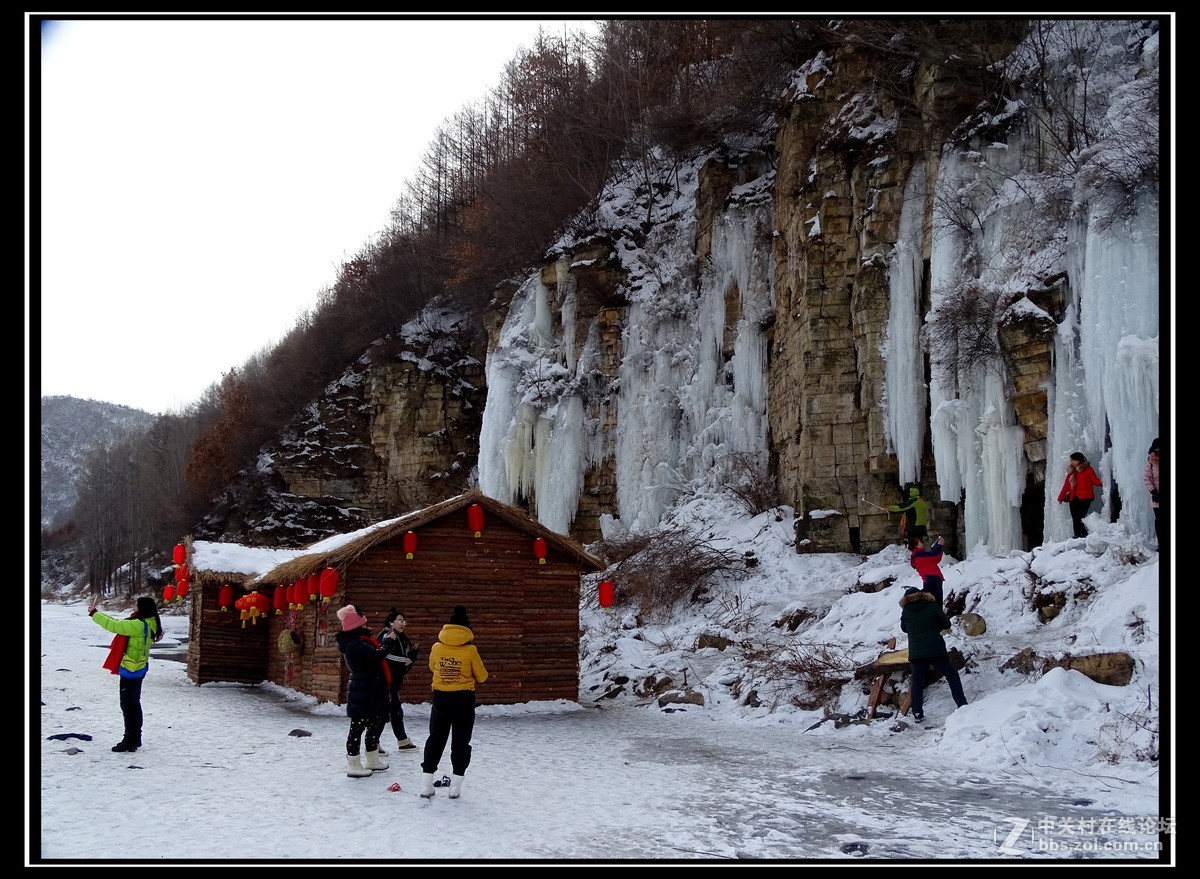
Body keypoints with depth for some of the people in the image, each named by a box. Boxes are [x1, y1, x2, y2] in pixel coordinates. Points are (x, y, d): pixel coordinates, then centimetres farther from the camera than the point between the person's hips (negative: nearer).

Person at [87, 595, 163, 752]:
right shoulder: (147, 624, 5)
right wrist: (97, 613, 9)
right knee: (134, 704, 17)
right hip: (138, 668, 10)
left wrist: (93, 613, -12)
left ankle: (129, 741, 5)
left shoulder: (139, 625, -25)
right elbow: (118, 623, 13)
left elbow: (113, 626, -22)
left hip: (131, 670, -10)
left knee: (127, 705, -1)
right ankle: (135, 738, 25)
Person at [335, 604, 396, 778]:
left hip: (369, 693, 11)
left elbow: (373, 654, 15)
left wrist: (385, 643, 3)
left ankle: (372, 760, 32)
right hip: (363, 694, -11)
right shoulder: (355, 644, -20)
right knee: (358, 727, -4)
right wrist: (388, 642, -13)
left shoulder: (359, 641, 14)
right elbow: (376, 656, -27)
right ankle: (353, 765, 2)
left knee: (376, 724, 20)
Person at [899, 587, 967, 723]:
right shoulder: (932, 606, -2)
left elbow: (904, 628, 19)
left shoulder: (905, 611, 4)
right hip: (935, 650, -2)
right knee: (952, 676, 10)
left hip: (915, 653, 2)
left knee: (917, 682, 9)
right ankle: (962, 705, 2)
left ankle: (917, 713, 3)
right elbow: (947, 624, 5)